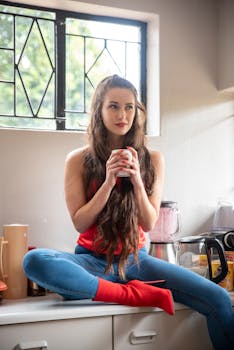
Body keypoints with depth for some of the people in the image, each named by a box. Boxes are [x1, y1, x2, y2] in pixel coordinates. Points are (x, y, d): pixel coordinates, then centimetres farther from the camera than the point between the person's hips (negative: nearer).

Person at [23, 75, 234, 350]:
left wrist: (136, 180, -17)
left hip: (135, 259, 1)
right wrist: (108, 182, -19)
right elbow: (80, 223, -6)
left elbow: (149, 224, 0)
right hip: (92, 259, 0)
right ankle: (137, 294, -27)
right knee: (34, 261, -35)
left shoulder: (152, 160, 2)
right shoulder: (78, 160, -2)